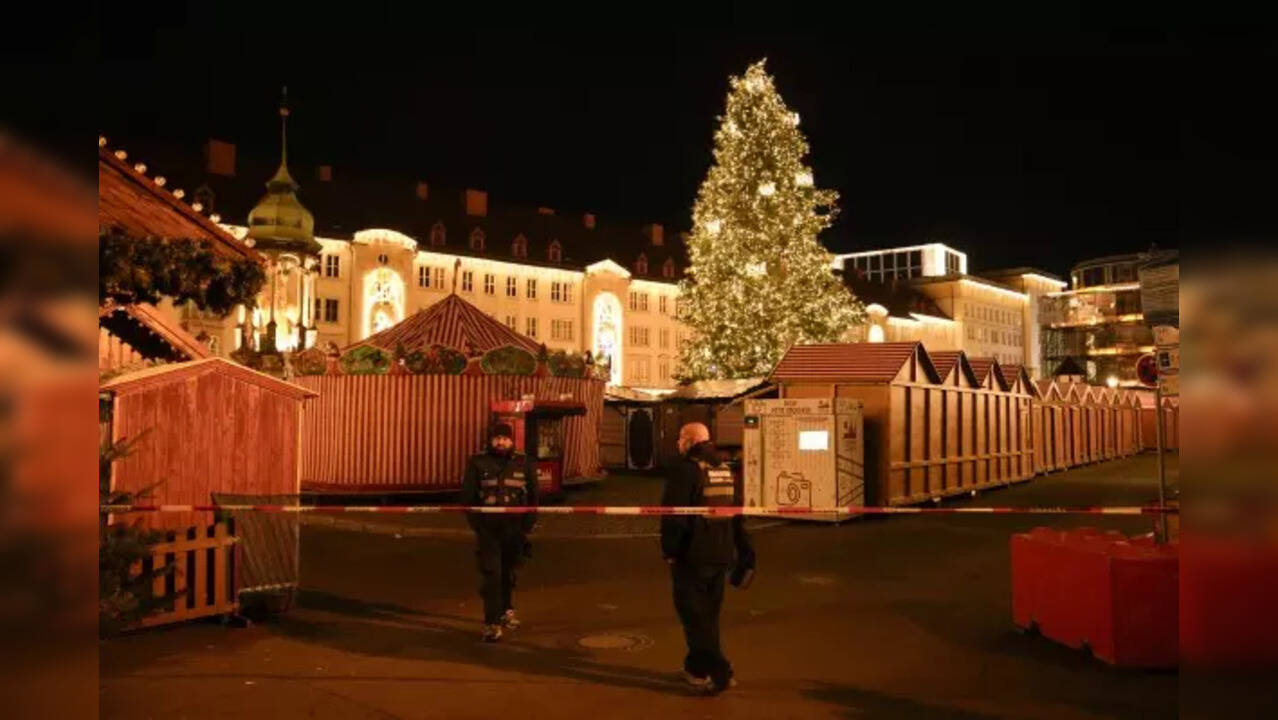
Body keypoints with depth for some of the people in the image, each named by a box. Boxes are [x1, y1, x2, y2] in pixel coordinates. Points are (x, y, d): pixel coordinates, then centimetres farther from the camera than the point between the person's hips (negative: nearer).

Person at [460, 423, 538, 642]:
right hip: (488, 528, -2)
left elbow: (532, 496, 7)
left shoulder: (524, 463, 3)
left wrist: (526, 525, 1)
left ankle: (506, 610, 36)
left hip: (514, 528, 2)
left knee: (508, 572, 15)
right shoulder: (477, 463, 0)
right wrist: (476, 522, -3)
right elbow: (468, 495, 3)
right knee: (490, 574, -7)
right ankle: (491, 623, -4)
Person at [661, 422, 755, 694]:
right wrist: (744, 554, 18)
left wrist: (670, 550, -9)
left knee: (694, 614, 0)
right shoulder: (725, 470, 11)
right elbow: (737, 515, 15)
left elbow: (673, 515, -18)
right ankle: (698, 667, 29)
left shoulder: (686, 469, -14)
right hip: (721, 555, 8)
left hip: (692, 556, -8)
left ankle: (719, 672, -6)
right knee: (708, 613, 18)